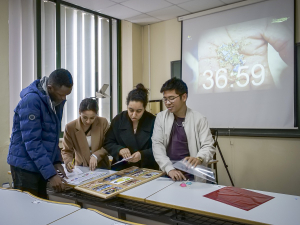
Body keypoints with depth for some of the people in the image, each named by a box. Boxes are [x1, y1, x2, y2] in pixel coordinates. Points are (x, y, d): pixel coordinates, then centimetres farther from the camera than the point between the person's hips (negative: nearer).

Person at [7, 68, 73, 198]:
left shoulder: (57, 100, 3)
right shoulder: (31, 100, -22)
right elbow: (32, 142, -25)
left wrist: (56, 160, 2)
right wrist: (51, 174, -27)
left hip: (41, 165, 7)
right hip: (25, 165, -7)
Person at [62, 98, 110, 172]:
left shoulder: (103, 122, -7)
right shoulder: (70, 127, -8)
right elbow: (66, 151, -1)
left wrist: (96, 156, -19)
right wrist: (68, 162, -22)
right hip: (81, 168, 1)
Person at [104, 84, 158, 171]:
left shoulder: (152, 121, -4)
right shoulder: (118, 120, 4)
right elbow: (107, 143, 6)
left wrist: (142, 155, -21)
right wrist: (119, 150, -13)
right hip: (121, 169, 2)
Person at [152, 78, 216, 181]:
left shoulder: (199, 119, 1)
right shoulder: (161, 117, 7)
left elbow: (208, 146, -1)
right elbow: (157, 144, -2)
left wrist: (199, 159, -23)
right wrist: (169, 169, -16)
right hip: (166, 172, 2)